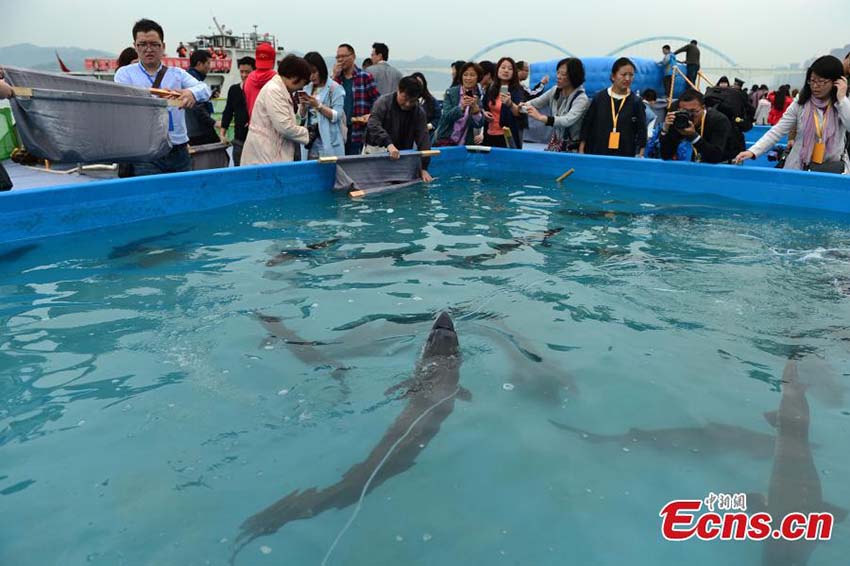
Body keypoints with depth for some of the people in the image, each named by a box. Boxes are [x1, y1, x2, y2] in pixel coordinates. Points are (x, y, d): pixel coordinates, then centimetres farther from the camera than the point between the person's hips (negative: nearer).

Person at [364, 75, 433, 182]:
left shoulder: (419, 111, -2)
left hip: (402, 154, 3)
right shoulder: (384, 102, -11)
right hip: (377, 149, -3)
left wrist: (424, 168, -14)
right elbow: (373, 125, -25)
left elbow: (423, 138, -5)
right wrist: (389, 144, -42)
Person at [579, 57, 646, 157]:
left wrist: (640, 156, -7)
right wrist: (581, 151, 4)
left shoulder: (636, 102, 2)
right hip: (597, 154, 1)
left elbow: (642, 131, 2)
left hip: (625, 156, -1)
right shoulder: (599, 98, 4)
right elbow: (586, 126, 7)